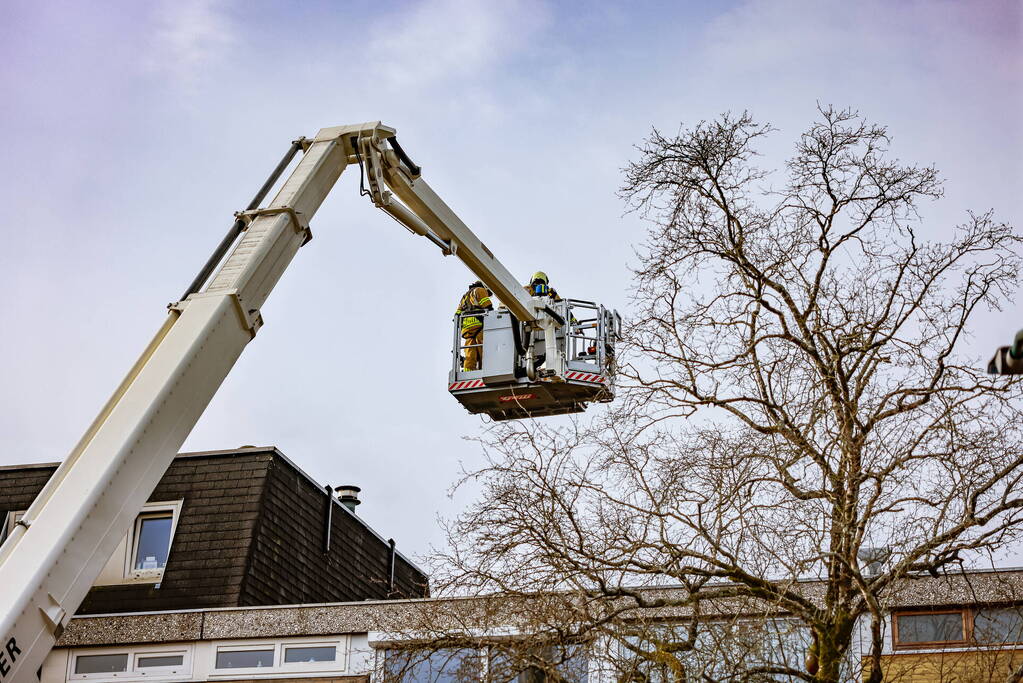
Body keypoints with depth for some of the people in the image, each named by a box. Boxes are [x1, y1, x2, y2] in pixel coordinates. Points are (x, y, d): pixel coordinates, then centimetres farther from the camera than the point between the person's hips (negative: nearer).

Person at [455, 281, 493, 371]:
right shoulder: (480, 290, 13)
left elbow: (458, 314, 26)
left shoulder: (465, 296, 35)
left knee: (470, 355, -2)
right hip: (478, 324, -7)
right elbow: (488, 306, -3)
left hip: (466, 327, 7)